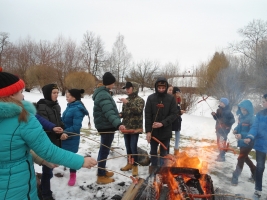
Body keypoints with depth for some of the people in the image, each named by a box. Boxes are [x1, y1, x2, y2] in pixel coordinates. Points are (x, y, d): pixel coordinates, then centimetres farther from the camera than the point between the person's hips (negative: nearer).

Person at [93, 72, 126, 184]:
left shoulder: (102, 93, 13)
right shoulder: (104, 95, -22)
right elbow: (109, 113, -35)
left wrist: (117, 115, 35)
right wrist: (118, 124, -46)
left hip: (105, 125, 11)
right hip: (106, 126, -11)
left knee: (104, 149, 20)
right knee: (105, 150, -1)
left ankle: (101, 171, 35)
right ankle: (101, 176, 10)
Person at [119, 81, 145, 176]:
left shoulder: (140, 100, -7)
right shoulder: (127, 100, 10)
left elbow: (138, 111, -23)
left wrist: (128, 103, -27)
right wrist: (120, 114, -3)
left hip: (135, 127, -6)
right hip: (126, 127, 6)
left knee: (133, 147, -6)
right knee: (128, 146, 14)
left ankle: (135, 166, 10)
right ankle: (129, 163, 29)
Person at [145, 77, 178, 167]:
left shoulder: (171, 98, -3)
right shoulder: (151, 98, -4)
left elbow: (174, 114, -6)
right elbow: (147, 115, -5)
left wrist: (162, 123, -19)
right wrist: (148, 131, -11)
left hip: (166, 131, -1)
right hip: (153, 131, 1)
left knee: (163, 153, 12)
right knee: (153, 152, 15)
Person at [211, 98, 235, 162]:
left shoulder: (227, 112, -16)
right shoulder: (219, 110, 8)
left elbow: (232, 120, -15)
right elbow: (216, 118, 16)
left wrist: (227, 126, -21)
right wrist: (214, 115, -2)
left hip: (224, 130, -8)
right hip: (218, 129, 9)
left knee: (222, 142, -7)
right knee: (219, 142, 17)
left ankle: (222, 157, 1)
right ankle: (221, 154, 32)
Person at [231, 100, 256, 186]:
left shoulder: (252, 119, -21)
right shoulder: (241, 117, 1)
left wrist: (242, 135, -37)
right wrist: (236, 130, -7)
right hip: (241, 141, 8)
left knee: (240, 159, -3)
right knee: (245, 157, 23)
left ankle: (235, 177, 9)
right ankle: (255, 171, 45)